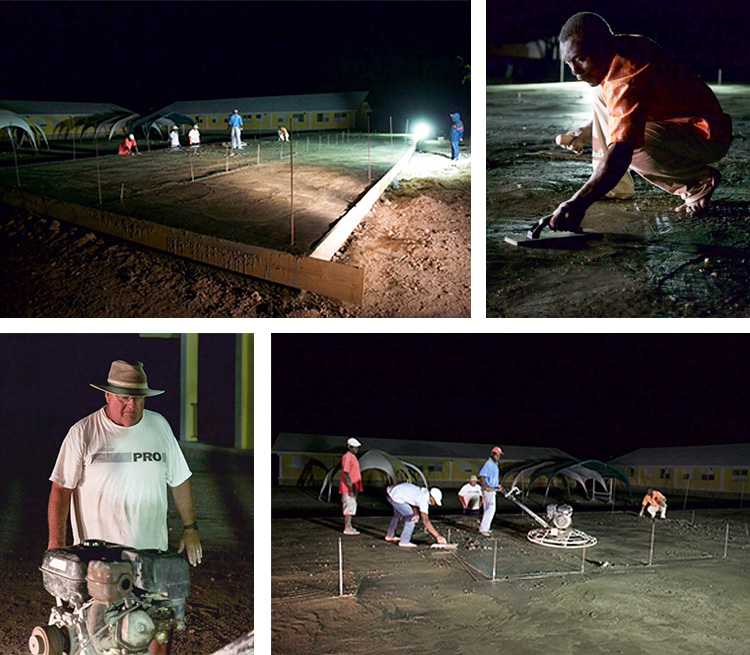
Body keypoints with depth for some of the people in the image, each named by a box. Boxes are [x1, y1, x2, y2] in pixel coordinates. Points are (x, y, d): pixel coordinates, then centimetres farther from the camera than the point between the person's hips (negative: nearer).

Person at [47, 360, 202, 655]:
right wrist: (56, 543, -11)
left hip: (152, 552, 3)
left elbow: (179, 480, 15)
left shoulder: (159, 426, 6)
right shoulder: (83, 432, -5)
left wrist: (190, 528, 13)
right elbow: (61, 489, -4)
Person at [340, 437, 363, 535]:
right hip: (348, 488, -10)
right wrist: (351, 487, -23)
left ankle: (348, 527, 18)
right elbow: (345, 473, -20)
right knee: (349, 506, -10)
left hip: (353, 488, 10)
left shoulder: (353, 457, 16)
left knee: (352, 506, 13)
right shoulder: (347, 457, -15)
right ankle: (347, 528, -9)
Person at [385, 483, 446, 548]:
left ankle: (390, 536, 47)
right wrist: (438, 536, -20)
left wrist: (417, 515, -6)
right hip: (395, 497, -10)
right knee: (411, 518, -5)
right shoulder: (424, 501, -20)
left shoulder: (425, 491, 5)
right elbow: (426, 521, -21)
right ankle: (404, 542, 0)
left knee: (399, 514, 31)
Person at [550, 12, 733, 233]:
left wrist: (578, 204, -50)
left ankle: (698, 183, -10)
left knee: (627, 140, -34)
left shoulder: (626, 78, -30)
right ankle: (618, 188, 13)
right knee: (602, 95, 11)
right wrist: (589, 131, 15)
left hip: (707, 136, -11)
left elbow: (621, 151, -43)